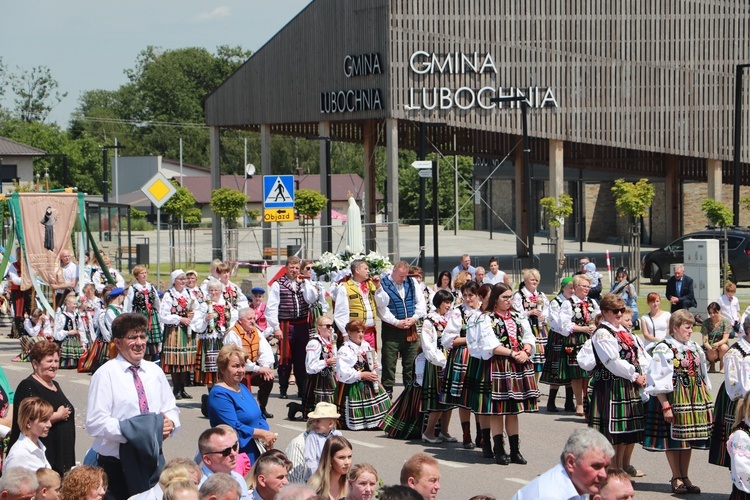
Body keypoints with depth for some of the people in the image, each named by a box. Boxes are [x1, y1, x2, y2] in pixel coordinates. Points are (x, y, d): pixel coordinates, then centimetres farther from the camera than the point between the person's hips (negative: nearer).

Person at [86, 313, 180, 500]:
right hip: (117, 463, -5)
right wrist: (130, 430, -23)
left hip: (153, 459, 5)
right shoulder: (106, 374, -6)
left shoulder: (155, 371, 12)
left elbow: (171, 409, 16)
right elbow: (95, 423, -14)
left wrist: (170, 423, -8)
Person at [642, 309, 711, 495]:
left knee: (688, 438, 10)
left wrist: (705, 399, 14)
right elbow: (658, 381, -15)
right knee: (673, 438, 1)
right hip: (673, 398, -6)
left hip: (694, 399, 7)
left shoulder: (694, 348, 10)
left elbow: (703, 375, 18)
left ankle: (684, 477, 19)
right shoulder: (664, 349, -12)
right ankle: (676, 478, 13)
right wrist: (665, 406, -19)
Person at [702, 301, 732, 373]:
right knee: (712, 354, -35)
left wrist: (717, 344, -39)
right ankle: (712, 364, 4)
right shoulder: (706, 323, -6)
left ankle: (722, 365, -6)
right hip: (709, 347, 0)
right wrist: (710, 348, -34)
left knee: (723, 347, -36)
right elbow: (705, 340, -11)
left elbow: (725, 339, -15)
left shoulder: (725, 322, -7)